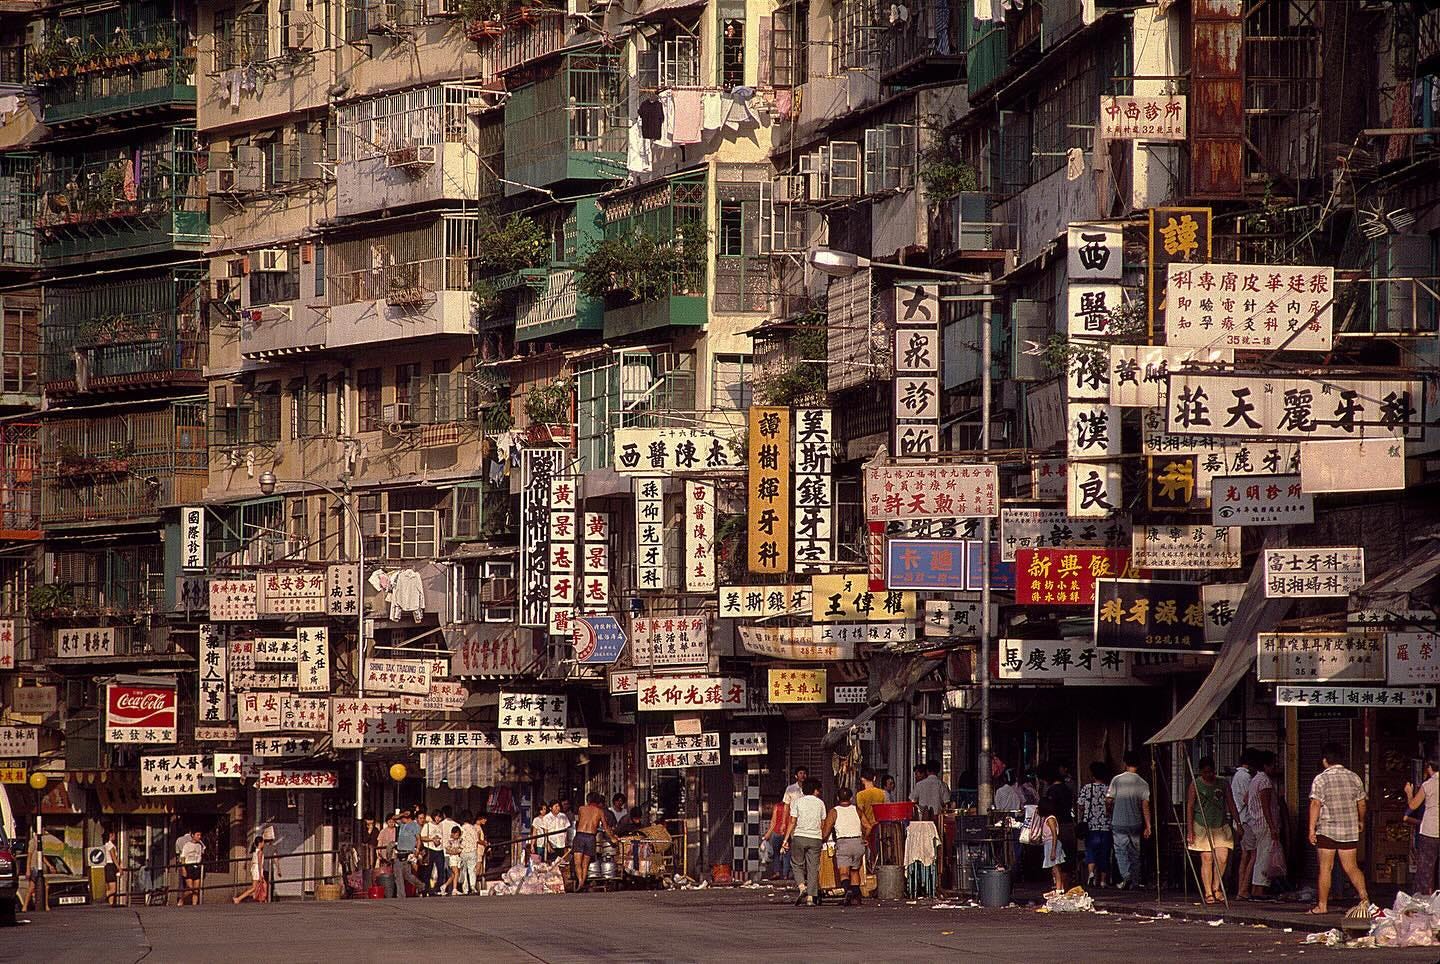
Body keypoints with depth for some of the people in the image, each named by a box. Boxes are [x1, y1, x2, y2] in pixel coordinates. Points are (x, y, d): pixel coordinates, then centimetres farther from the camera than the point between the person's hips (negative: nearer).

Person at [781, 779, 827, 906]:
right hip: (815, 838, 1)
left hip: (799, 837, -1)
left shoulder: (797, 802, 2)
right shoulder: (820, 803, 6)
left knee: (797, 865, 11)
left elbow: (792, 822, -3)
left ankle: (802, 888, -13)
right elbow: (823, 824, 9)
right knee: (813, 868, 4)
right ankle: (811, 897, -1)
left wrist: (786, 839, -1)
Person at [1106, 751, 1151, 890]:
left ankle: (1125, 875, -20)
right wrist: (1148, 826, 1)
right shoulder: (1143, 783, -2)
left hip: (1119, 823, -2)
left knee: (1121, 850, 1)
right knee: (1135, 852, 12)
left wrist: (1109, 814, 15)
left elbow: (1108, 800, -5)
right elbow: (1145, 806, -2)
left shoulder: (1117, 780, -6)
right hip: (1136, 823, 2)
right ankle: (1135, 881, 14)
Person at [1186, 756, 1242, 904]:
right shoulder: (1196, 785, 0)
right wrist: (1190, 831, -4)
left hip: (1221, 827, 2)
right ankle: (1208, 893, 2)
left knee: (1222, 857, -10)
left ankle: (1216, 888, 9)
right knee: (1207, 859, -5)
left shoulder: (1223, 784, 7)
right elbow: (1190, 807, 1)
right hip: (1202, 827, -2)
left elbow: (1231, 805, 12)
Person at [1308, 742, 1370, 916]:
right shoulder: (1354, 778, 6)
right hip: (1350, 830, 4)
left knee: (1325, 869, 4)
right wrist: (1361, 821, 31)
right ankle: (1364, 898, -11)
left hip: (1327, 830, -4)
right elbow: (1361, 804, 13)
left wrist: (1312, 829, -12)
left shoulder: (1320, 779, -7)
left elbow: (1315, 804, -13)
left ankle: (1322, 905, 7)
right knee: (1351, 867, 6)